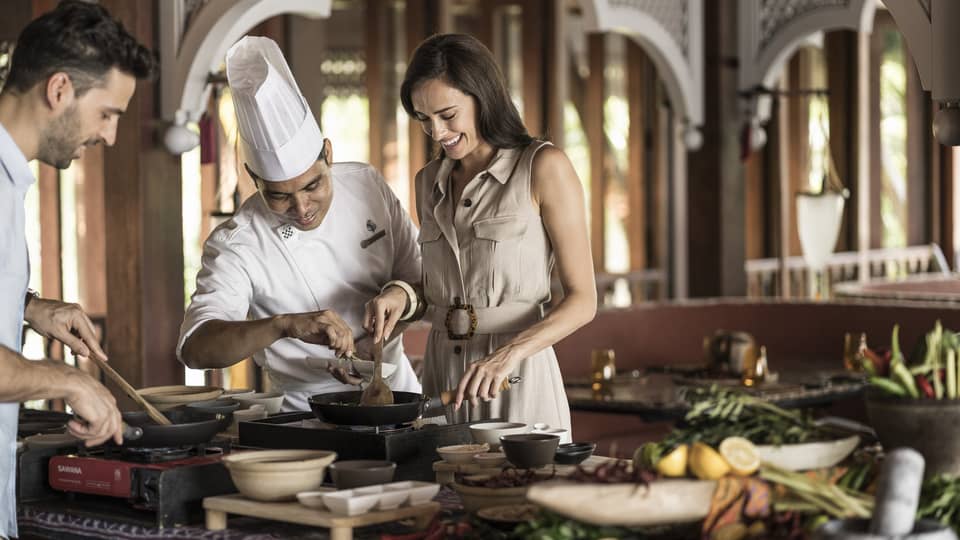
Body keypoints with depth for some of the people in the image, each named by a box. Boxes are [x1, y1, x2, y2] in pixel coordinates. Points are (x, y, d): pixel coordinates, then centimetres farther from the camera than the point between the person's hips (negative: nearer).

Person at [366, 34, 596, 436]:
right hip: (441, 370, 5)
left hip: (519, 379, -5)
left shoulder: (543, 168, -7)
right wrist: (405, 294, 0)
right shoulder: (430, 182, 11)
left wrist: (510, 353, -22)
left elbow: (582, 300, -9)